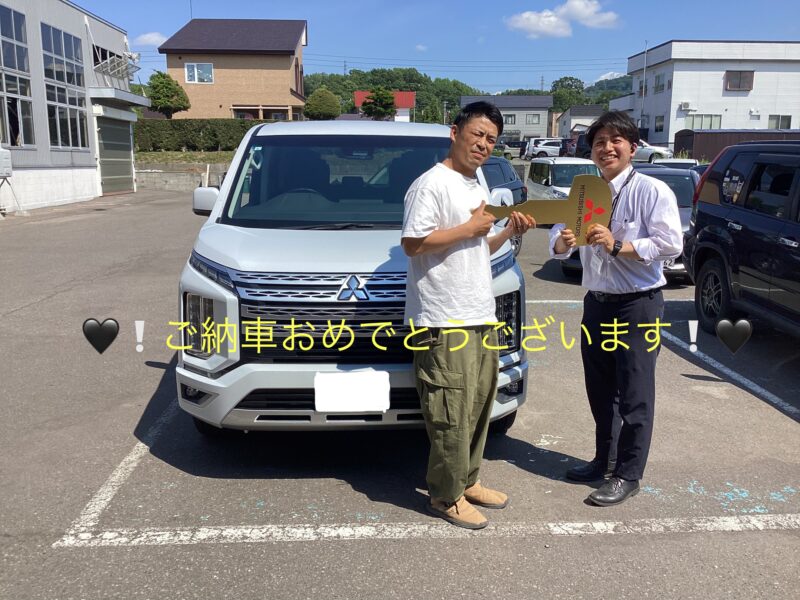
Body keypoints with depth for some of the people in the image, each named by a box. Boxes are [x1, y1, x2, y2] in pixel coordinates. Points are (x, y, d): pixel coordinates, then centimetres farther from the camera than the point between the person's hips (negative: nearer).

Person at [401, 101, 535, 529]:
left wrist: (509, 232, 9)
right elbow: (413, 244, -19)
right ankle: (446, 496, 10)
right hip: (444, 321, -9)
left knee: (478, 405, 15)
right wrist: (471, 228, -13)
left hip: (480, 317, 9)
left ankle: (467, 481, 29)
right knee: (451, 412, -5)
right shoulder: (432, 183, -9)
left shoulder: (476, 188, 20)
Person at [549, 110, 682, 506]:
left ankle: (628, 474, 15)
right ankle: (604, 460, 34)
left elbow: (670, 244, -18)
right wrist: (562, 242, -19)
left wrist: (617, 245, -26)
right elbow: (557, 232, 4)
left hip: (638, 304, -6)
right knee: (599, 389, 17)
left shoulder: (651, 191, -10)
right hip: (596, 302, 7)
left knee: (635, 394, 1)